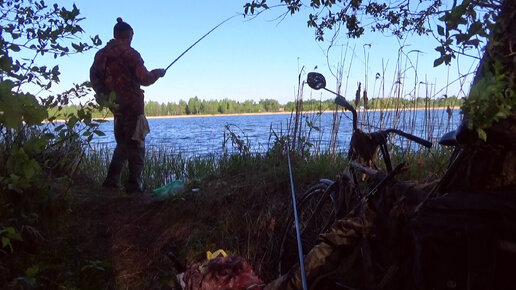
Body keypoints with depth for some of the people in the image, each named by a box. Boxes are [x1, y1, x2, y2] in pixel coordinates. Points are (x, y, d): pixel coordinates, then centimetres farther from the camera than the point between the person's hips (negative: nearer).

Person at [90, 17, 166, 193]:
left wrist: (105, 96, 19)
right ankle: (134, 184, -5)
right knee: (136, 144, -2)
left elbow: (94, 78, 11)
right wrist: (157, 73, 5)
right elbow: (144, 79, -13)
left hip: (116, 106, 7)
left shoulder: (101, 54, 9)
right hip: (132, 106, -7)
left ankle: (112, 180, 12)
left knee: (122, 143, 18)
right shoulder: (129, 53, -12)